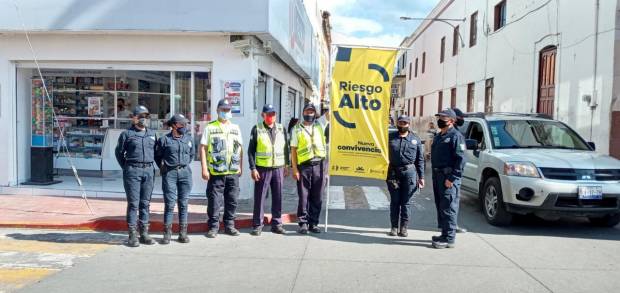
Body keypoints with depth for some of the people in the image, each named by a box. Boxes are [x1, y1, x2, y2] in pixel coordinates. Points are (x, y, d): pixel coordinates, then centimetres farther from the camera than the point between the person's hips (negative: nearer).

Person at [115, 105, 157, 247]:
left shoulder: (152, 134, 14)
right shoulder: (127, 134, 2)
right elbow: (118, 152, 8)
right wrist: (126, 168, 6)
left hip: (149, 170, 4)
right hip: (133, 171, -4)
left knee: (145, 203, 8)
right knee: (133, 203, -3)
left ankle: (144, 234, 14)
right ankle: (132, 235, 2)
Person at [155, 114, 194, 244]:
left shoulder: (189, 139, 8)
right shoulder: (164, 140, -2)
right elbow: (157, 156, 10)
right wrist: (163, 168, 8)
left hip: (185, 172, 3)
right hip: (169, 174, -3)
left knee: (183, 203, 5)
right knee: (169, 204, -3)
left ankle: (183, 233, 11)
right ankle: (167, 233, 4)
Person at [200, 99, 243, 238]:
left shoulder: (236, 128, 14)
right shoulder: (210, 128, 2)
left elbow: (240, 148, 17)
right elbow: (203, 148, -2)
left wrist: (240, 167, 10)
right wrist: (204, 169, -9)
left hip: (233, 172, 4)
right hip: (215, 172, -4)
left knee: (232, 200, 9)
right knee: (214, 201, 0)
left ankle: (229, 225, 20)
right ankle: (213, 227, 11)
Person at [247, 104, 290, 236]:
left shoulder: (281, 129, 9)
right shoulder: (257, 129, 0)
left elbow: (286, 148, 14)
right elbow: (251, 150, -1)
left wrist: (286, 166, 10)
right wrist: (253, 168, -8)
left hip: (279, 168, 3)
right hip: (262, 169, -3)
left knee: (277, 198, 8)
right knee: (259, 198, 2)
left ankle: (276, 224, 18)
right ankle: (257, 225, 10)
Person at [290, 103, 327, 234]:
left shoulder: (319, 126, 13)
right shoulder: (297, 129, 5)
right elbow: (293, 150, 1)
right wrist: (295, 169, -5)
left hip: (319, 165, 3)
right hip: (304, 166, -2)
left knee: (317, 197, 6)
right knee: (303, 197, 1)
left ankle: (314, 223, 16)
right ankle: (303, 223, 11)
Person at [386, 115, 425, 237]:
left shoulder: (415, 139, 7)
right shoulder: (390, 137, 8)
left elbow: (420, 159, 7)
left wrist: (421, 177, 3)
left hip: (409, 172, -1)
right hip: (393, 172, 1)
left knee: (405, 202, 3)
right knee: (394, 201, 7)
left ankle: (404, 227, 12)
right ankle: (394, 227, 15)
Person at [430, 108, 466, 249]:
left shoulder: (456, 136, -9)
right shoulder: (438, 137, 20)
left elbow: (461, 160, -16)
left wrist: (451, 178, -20)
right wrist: (435, 176, 17)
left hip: (448, 178, -9)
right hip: (437, 176, 10)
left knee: (448, 208, -8)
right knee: (440, 207, 14)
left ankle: (449, 239, -4)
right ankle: (445, 234, 24)